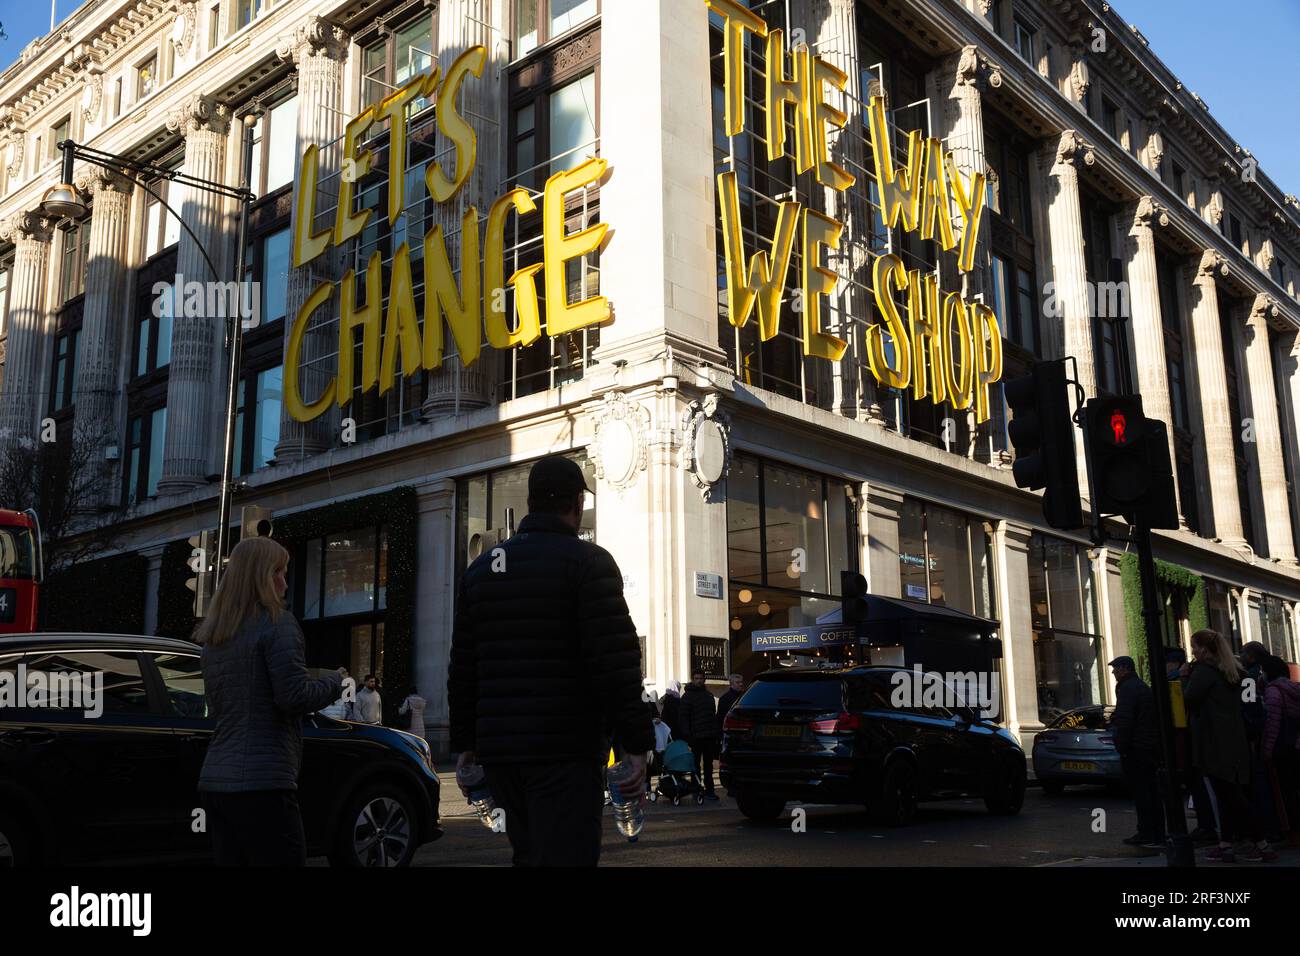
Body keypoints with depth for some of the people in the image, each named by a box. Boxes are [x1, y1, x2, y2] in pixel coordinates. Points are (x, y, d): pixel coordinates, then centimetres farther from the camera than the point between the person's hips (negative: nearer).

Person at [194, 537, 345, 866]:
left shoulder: (213, 638, 16)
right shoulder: (277, 623, -8)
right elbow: (295, 697, -16)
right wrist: (334, 682, 3)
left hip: (215, 780, 8)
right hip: (262, 782, -8)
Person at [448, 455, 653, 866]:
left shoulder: (480, 569, 14)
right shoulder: (588, 562, -6)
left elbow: (462, 667, 14)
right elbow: (617, 661, -14)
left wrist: (464, 744, 19)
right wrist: (636, 743, -12)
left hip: (498, 751, 7)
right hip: (565, 752, -6)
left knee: (529, 853, 19)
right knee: (564, 855, -6)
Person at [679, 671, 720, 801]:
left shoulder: (709, 695, 17)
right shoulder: (687, 696, -1)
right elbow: (683, 717, -6)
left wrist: (716, 733, 11)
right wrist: (687, 735, -14)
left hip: (710, 736, 5)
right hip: (696, 736, -5)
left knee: (708, 764, 7)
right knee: (696, 765, 2)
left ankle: (709, 790, 10)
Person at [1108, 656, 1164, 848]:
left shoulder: (1127, 688, -12)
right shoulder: (1143, 686, 19)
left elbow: (1124, 720, -19)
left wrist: (1122, 746, -16)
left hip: (1135, 748, -10)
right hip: (1151, 746, 10)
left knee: (1140, 791, -7)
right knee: (1152, 790, 11)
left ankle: (1146, 834, -7)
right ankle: (1158, 834, 15)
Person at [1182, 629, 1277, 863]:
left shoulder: (1203, 670, -12)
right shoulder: (1232, 672, 16)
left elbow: (1189, 700, -15)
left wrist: (1185, 678, 1)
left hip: (1215, 745, -9)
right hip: (1235, 743, 9)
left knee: (1229, 795, -6)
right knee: (1229, 795, 11)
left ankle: (1261, 845, -7)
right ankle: (1225, 845, 13)